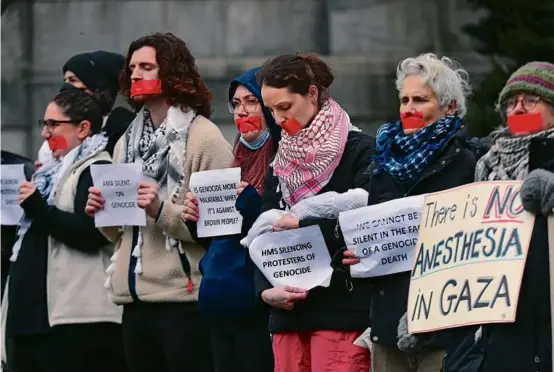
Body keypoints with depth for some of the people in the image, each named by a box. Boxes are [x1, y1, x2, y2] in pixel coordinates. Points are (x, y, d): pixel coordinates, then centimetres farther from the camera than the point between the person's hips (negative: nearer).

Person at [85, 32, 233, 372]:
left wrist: (163, 211, -23)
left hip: (185, 301, -7)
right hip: (136, 300, 7)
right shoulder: (128, 141, 16)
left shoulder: (204, 136, -5)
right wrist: (102, 213, 3)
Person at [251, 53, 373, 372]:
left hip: (343, 310, -6)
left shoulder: (359, 152, -2)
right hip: (289, 311, 6)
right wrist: (266, 289, -3)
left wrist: (305, 225, -17)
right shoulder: (280, 165, 18)